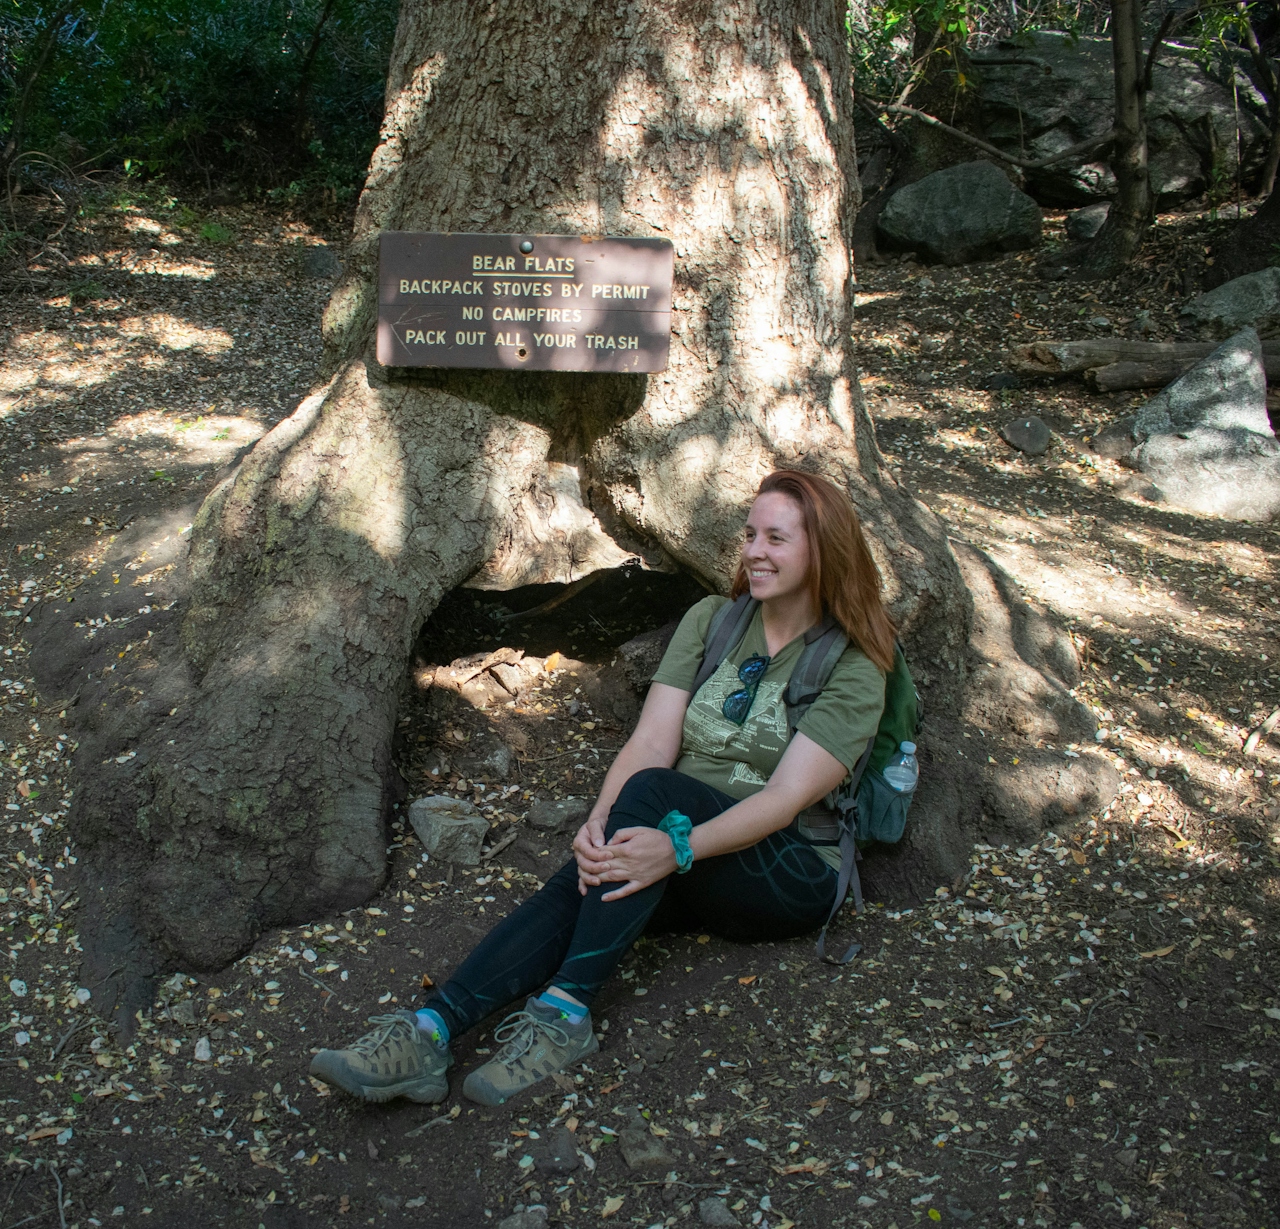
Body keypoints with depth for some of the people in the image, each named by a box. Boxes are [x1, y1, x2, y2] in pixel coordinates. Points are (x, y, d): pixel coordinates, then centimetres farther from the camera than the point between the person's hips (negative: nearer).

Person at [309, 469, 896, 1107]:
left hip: (791, 879, -4)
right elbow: (651, 743, -3)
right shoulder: (710, 621, 8)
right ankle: (430, 1031, -42)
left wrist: (679, 847, -35)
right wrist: (600, 819, -23)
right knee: (592, 871, -29)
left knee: (652, 792, -32)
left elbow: (785, 798, -19)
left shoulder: (854, 670, -7)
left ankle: (564, 1011, -38)